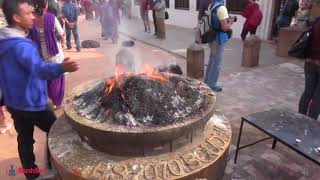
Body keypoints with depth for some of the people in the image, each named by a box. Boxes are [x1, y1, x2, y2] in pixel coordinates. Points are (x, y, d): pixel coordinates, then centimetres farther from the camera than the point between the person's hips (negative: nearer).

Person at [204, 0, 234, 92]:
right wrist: (231, 21, -4)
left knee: (212, 60, 20)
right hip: (219, 39, -9)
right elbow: (225, 28, -21)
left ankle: (207, 82, 30)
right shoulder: (222, 8, -19)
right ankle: (211, 85, 11)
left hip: (212, 37, 9)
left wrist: (227, 20, 14)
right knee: (216, 63, 2)